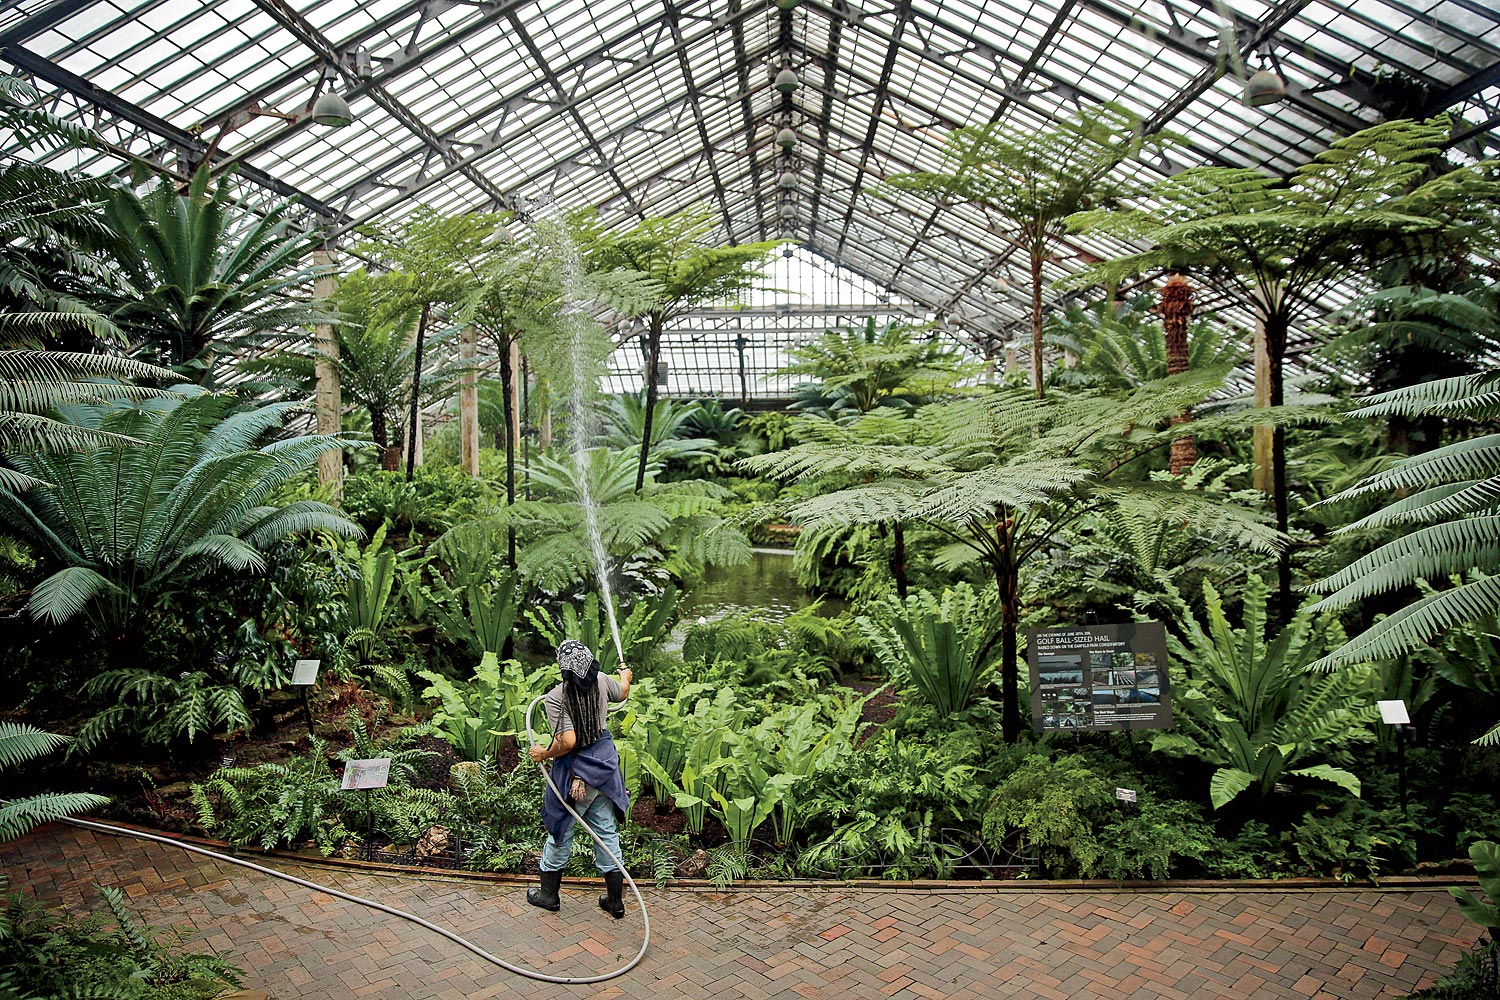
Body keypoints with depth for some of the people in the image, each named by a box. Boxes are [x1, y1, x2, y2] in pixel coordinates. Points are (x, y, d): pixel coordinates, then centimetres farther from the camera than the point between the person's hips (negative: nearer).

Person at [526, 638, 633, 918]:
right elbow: (622, 693, 17)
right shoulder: (602, 681, -7)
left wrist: (545, 754, -10)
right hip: (604, 763, 5)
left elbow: (568, 741, -29)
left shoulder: (555, 697, -23)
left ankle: (549, 894, 33)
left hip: (575, 771, -5)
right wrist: (626, 676, 38)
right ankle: (615, 900, 24)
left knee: (560, 830, 15)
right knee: (607, 831, 15)